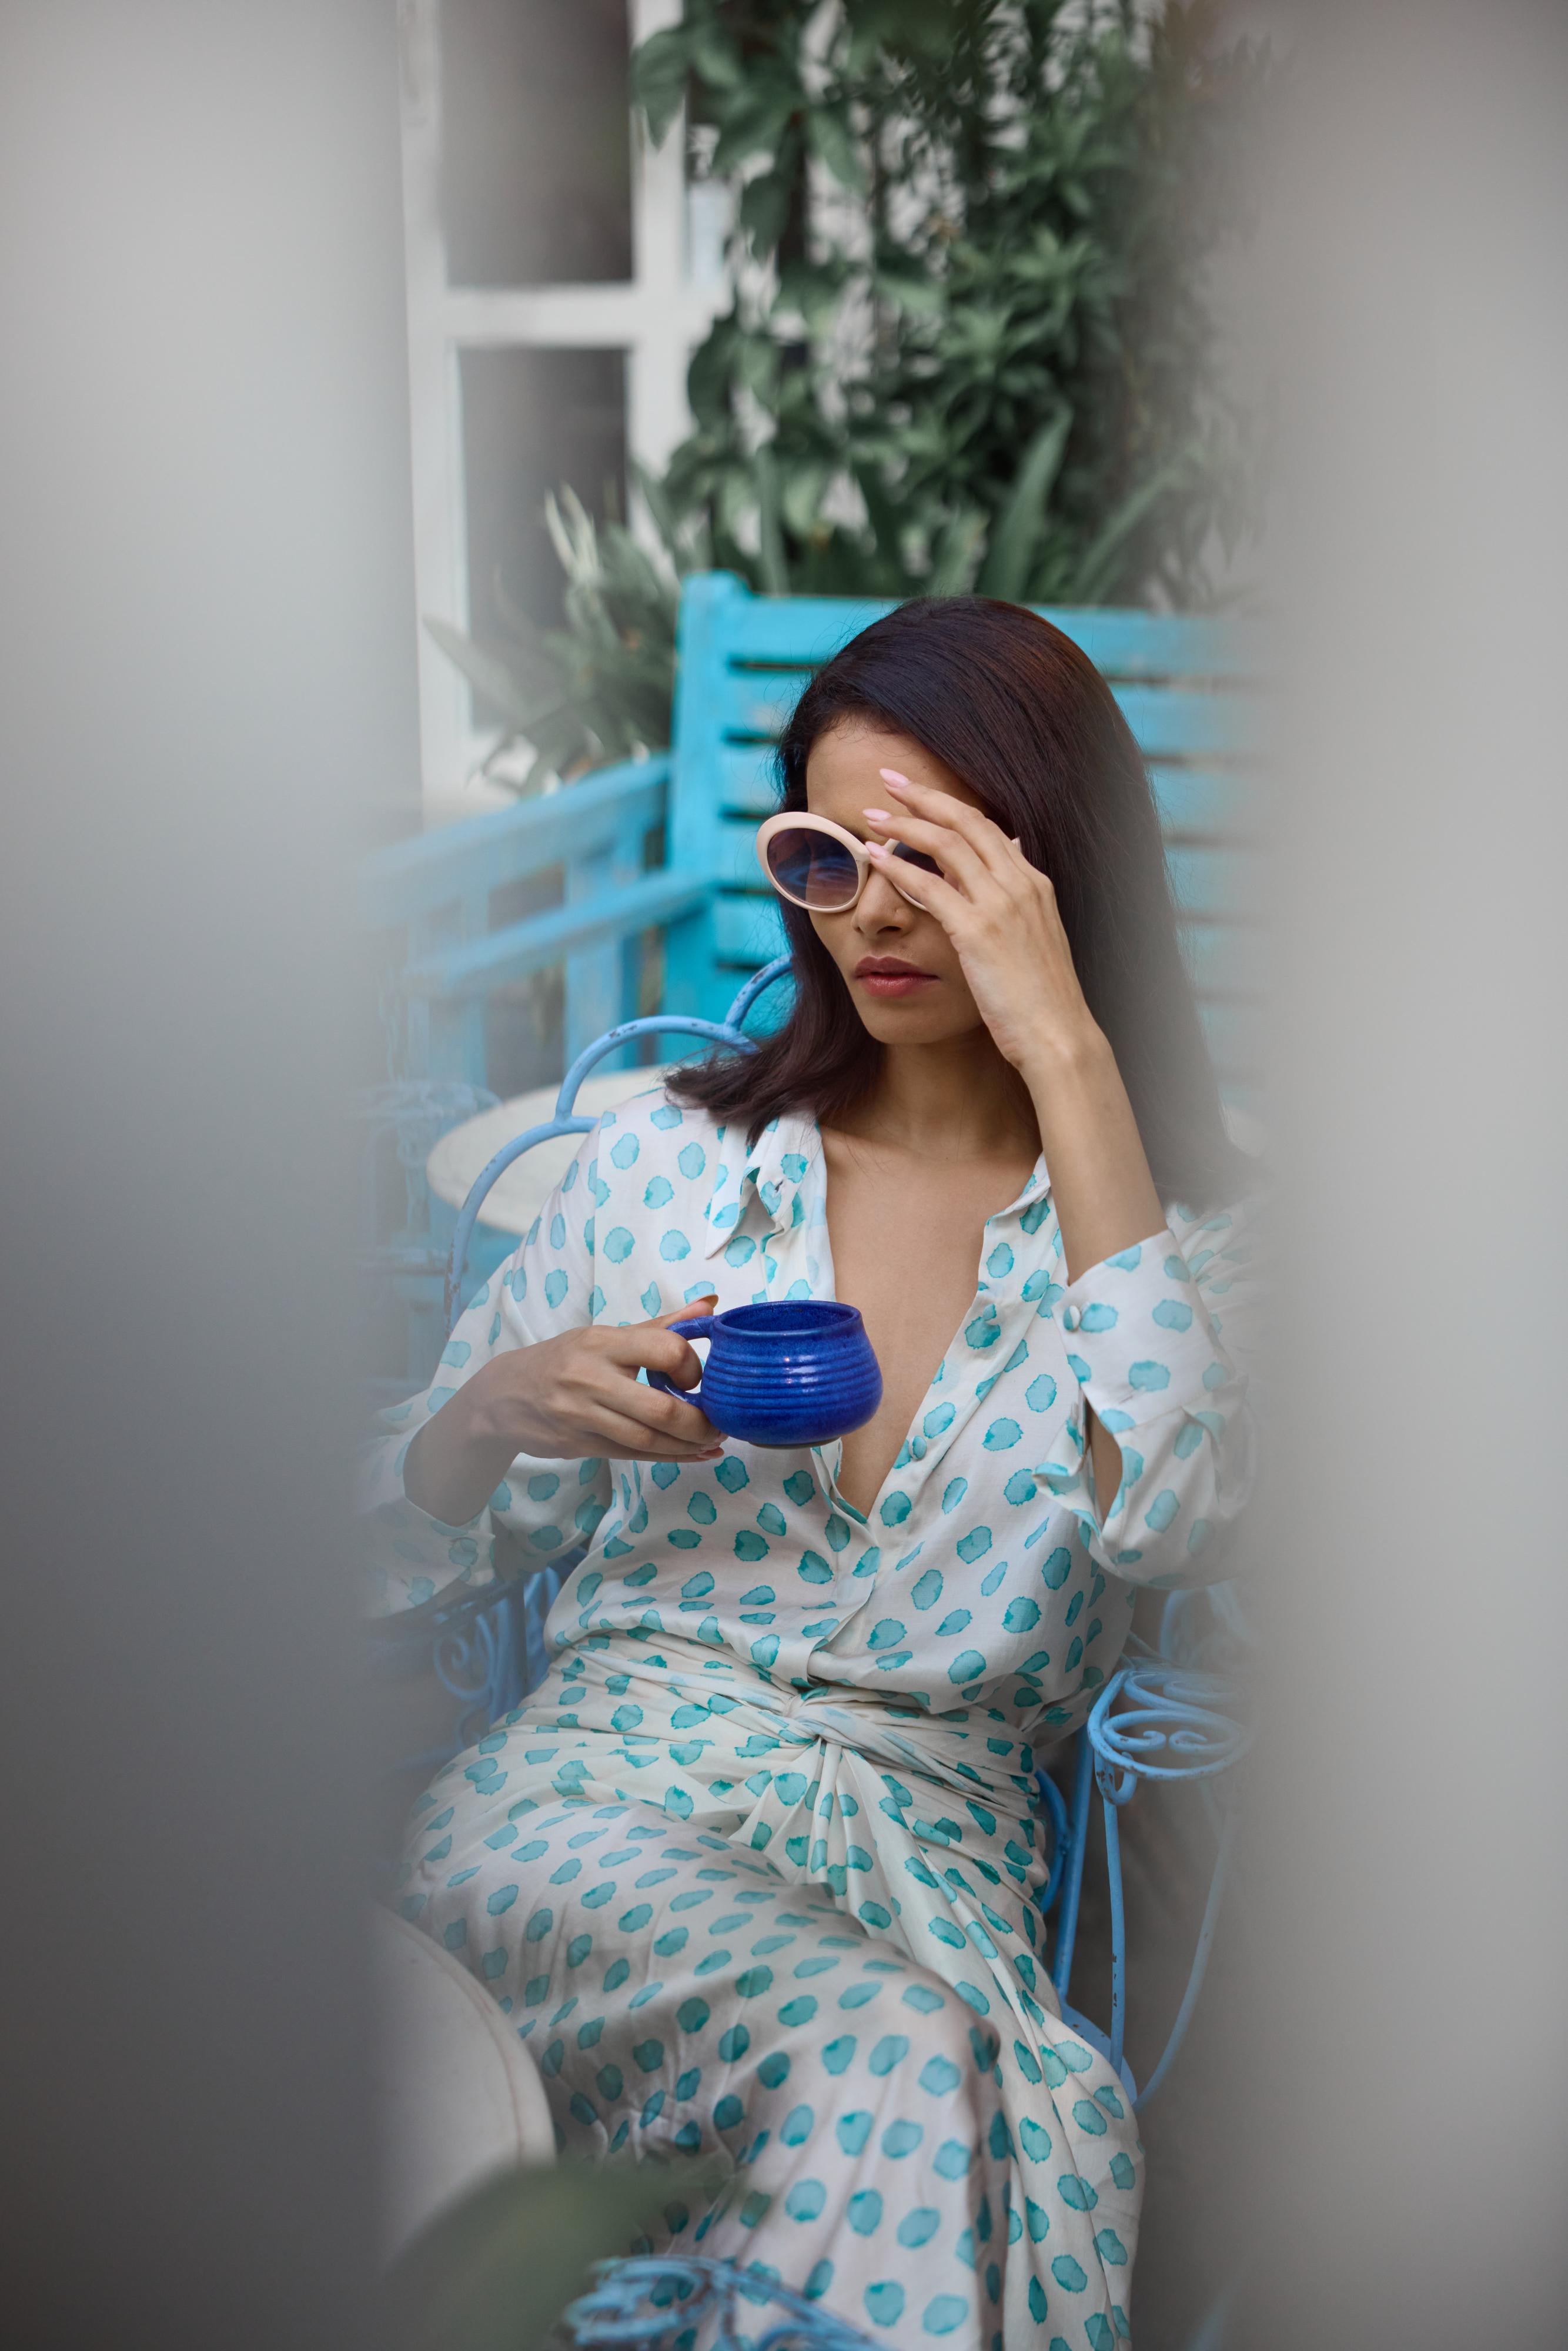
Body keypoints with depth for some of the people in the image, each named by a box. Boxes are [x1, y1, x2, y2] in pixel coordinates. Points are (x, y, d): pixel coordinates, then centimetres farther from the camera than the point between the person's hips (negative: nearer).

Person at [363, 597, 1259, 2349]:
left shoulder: (1176, 1232, 9)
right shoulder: (671, 1157, 15)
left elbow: (1177, 1523, -15)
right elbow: (408, 1533, 20)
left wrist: (1068, 1055, -12)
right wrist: (504, 1408, -5)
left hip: (937, 1849, 0)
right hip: (604, 1796, 0)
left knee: (1037, 2124, -36)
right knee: (898, 2055, -35)